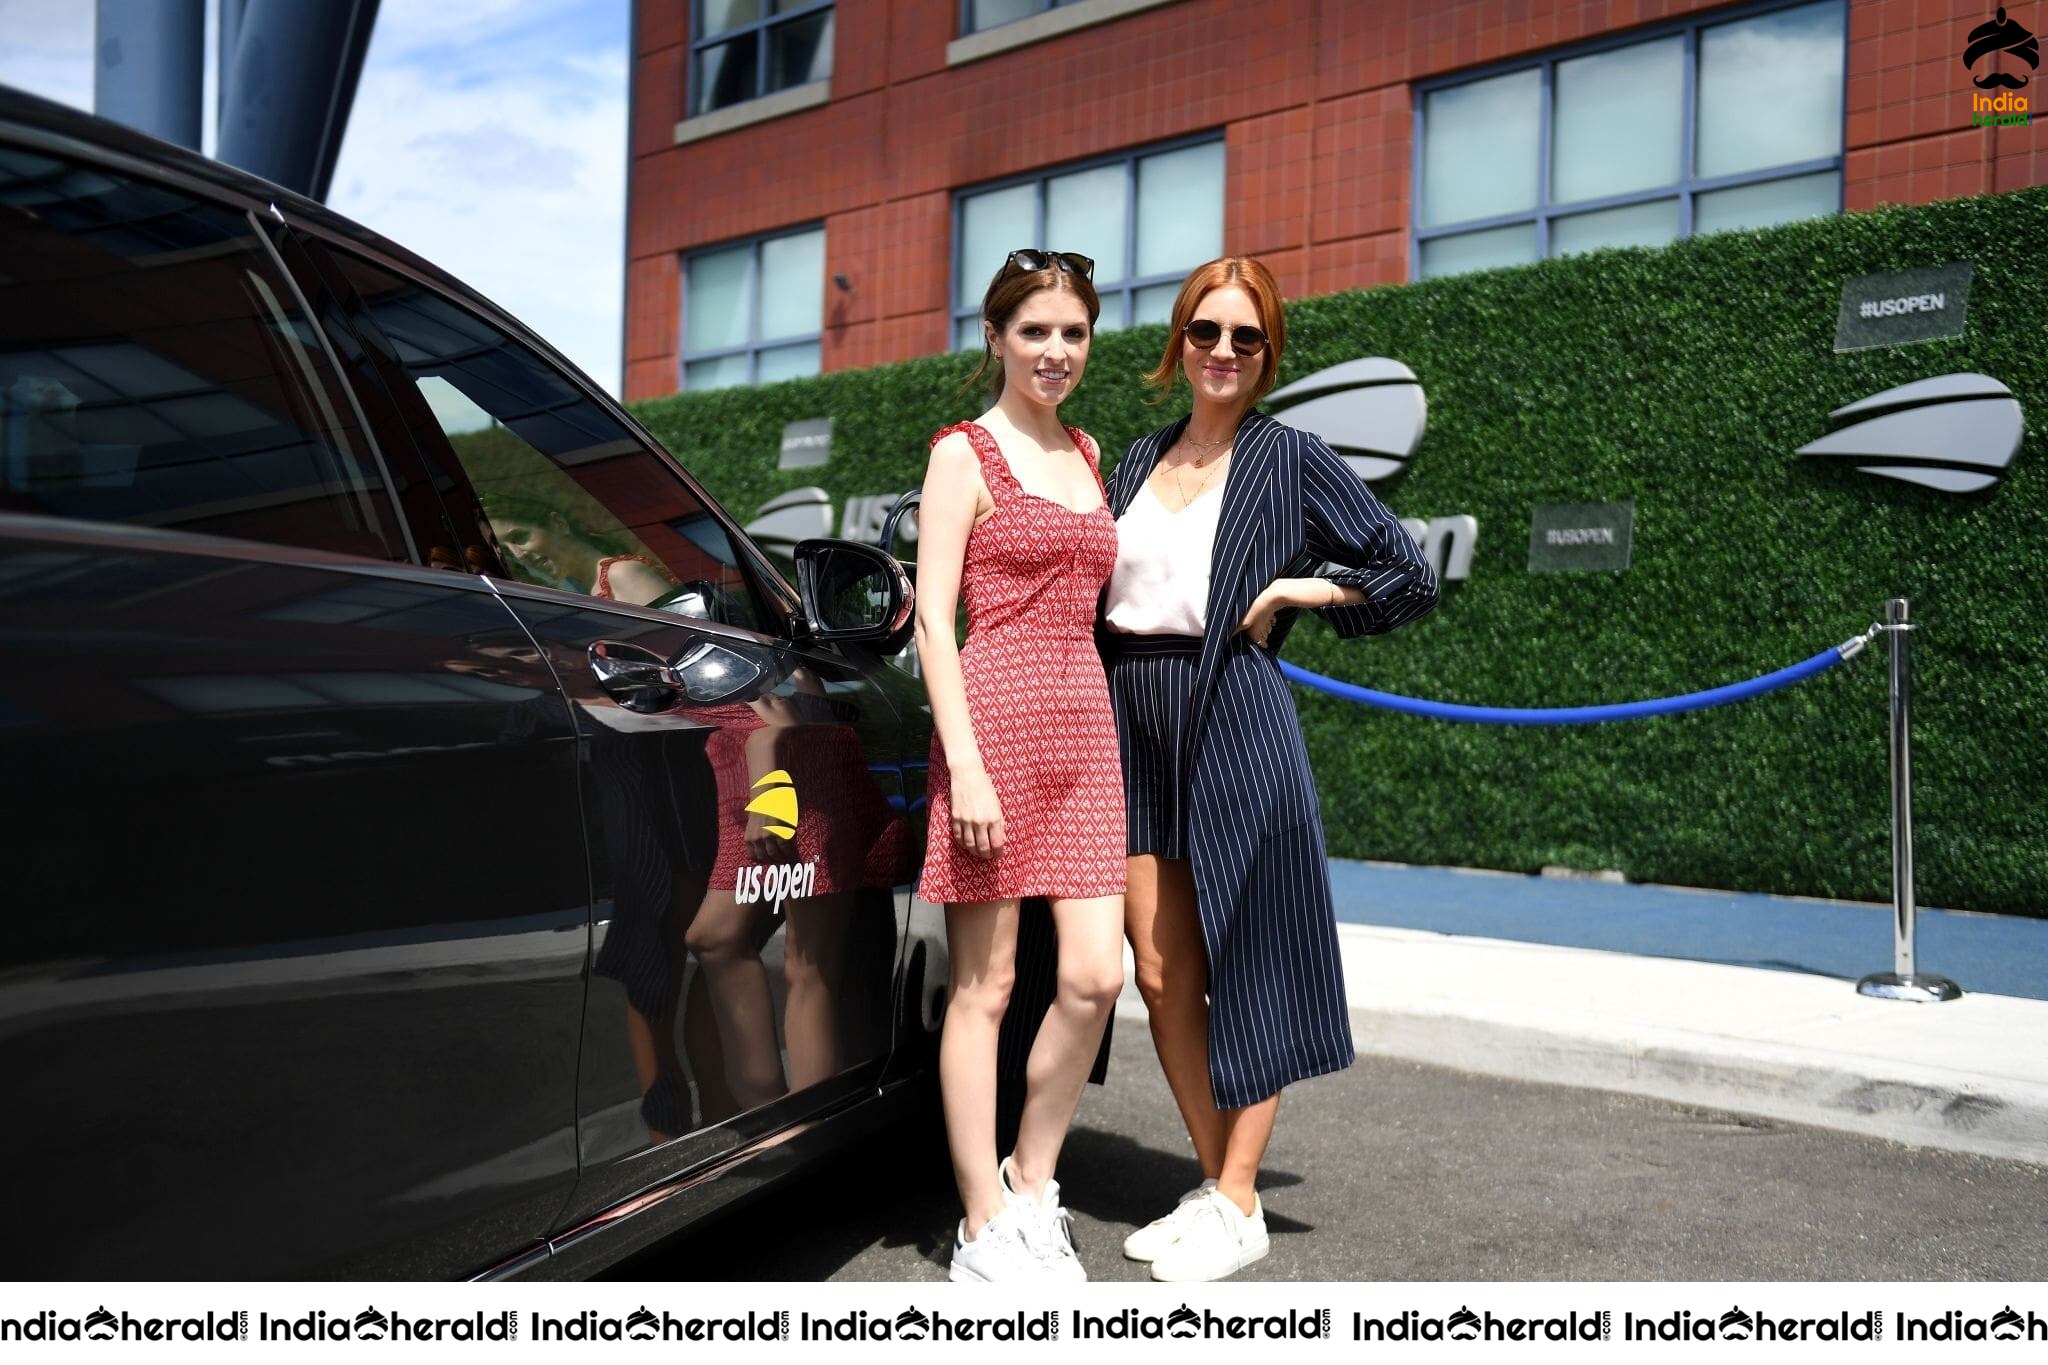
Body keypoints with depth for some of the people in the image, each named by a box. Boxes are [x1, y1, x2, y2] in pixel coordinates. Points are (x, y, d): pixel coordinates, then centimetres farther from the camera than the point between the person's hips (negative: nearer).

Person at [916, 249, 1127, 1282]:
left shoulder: (1083, 455, 20)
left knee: (1094, 975, 1)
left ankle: (1031, 1184, 21)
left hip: (1083, 730, 6)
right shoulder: (966, 452, -1)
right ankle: (986, 1228, 12)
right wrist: (965, 762, -16)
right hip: (994, 721, -6)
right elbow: (932, 619, -8)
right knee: (984, 985, 0)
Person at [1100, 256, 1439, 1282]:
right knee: (1159, 974, 7)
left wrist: (1292, 592, -6)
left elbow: (1410, 578, 1)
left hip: (1233, 723, -5)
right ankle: (1210, 1182, 22)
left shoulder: (1290, 459, 1)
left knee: (1242, 969, 1)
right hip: (1132, 725, 6)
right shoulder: (1140, 459, 16)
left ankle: (1239, 1205, 13)